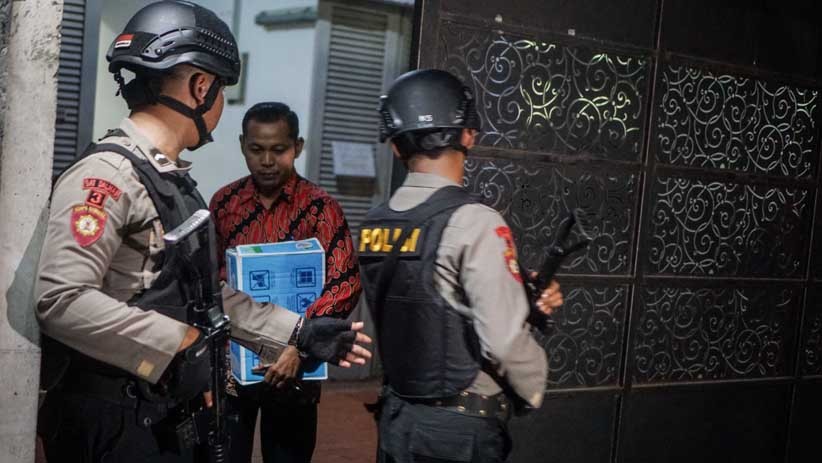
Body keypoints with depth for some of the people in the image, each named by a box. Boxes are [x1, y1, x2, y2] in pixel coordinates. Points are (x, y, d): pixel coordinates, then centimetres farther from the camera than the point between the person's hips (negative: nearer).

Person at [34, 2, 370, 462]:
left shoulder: (174, 181, 15)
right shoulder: (107, 175, -17)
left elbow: (204, 297, 19)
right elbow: (61, 300, -27)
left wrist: (300, 332, 16)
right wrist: (181, 345, -24)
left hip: (170, 418, 9)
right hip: (111, 424, -9)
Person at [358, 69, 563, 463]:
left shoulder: (374, 225, 2)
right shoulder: (475, 222, -19)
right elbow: (505, 341, -21)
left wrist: (525, 298, 7)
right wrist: (535, 390, -2)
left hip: (396, 420, 6)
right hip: (461, 430, -6)